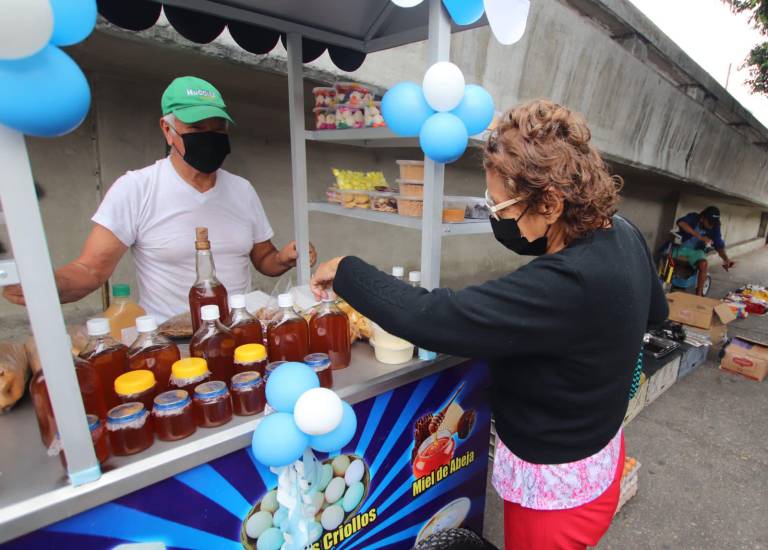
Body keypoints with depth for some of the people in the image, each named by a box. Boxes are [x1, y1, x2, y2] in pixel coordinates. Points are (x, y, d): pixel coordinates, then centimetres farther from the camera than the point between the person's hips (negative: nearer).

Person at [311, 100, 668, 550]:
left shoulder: (566, 286, -39)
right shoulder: (623, 234, -9)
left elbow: (426, 319, -41)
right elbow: (657, 309, 12)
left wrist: (345, 271, -26)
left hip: (556, 483, -8)